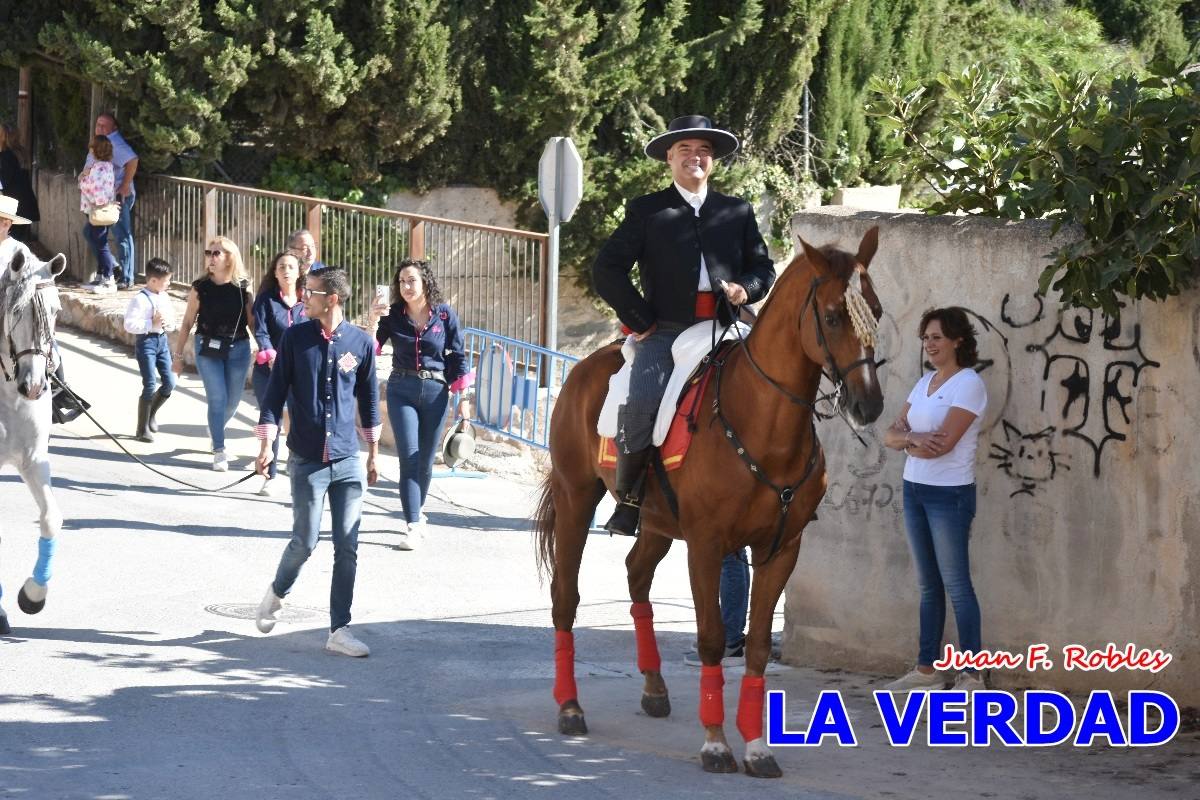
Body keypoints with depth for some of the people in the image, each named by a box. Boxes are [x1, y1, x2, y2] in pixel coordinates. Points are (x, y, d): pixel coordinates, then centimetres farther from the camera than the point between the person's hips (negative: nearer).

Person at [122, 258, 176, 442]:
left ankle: (151, 413, 30)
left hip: (162, 339, 7)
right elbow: (129, 324, -21)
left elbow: (172, 322, 16)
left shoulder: (165, 297, 8)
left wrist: (167, 322, -7)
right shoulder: (140, 299, -15)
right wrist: (152, 325, -24)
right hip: (146, 341, -7)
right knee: (150, 385, -6)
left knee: (170, 382, 6)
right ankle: (143, 429, 6)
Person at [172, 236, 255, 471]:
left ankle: (216, 429, 42)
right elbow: (187, 323, 3)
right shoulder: (200, 288, -3)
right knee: (218, 398, -8)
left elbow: (252, 322, 1)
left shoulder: (243, 287, -2)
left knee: (232, 401, 11)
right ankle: (219, 451, -2)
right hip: (208, 348, -2)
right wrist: (178, 356, 4)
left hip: (238, 348, 2)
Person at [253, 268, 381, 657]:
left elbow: (368, 396, 11)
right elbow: (276, 391, 1)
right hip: (306, 460, -1)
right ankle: (276, 593, 30)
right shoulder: (295, 337, -2)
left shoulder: (360, 342, 1)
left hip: (348, 460, 1)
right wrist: (266, 443, -7)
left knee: (348, 546, 0)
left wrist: (373, 453, 14)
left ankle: (339, 630, 7)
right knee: (305, 540, -1)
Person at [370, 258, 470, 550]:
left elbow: (458, 356, 4)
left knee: (425, 460, 8)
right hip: (401, 391, 0)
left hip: (435, 392, 1)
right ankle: (413, 525, -13)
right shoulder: (392, 315, -2)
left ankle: (416, 512, 32)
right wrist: (373, 320, -24)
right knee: (409, 456, -11)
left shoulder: (444, 314, -2)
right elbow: (369, 349, -9)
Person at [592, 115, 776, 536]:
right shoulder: (646, 211, 11)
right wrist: (640, 320, -4)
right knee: (641, 400, -27)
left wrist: (746, 288, -1)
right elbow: (607, 269, 4)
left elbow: (763, 267, 23)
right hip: (664, 331, -3)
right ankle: (628, 496, -13)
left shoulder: (738, 213, 20)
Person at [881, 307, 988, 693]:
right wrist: (913, 437, -16)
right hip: (914, 490, 8)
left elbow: (943, 443, -20)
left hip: (949, 494, -8)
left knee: (956, 585, -5)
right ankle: (926, 669, 17)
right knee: (929, 584, 12)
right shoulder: (925, 382, 13)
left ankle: (971, 675, -2)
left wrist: (905, 440, -5)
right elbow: (891, 435, 6)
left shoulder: (969, 384, -11)